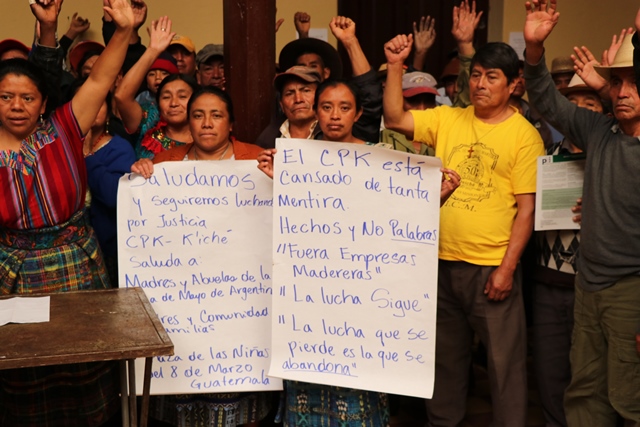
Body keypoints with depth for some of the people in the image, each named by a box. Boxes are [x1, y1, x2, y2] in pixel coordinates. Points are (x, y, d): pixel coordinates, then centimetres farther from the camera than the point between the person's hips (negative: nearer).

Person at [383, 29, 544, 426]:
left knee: (505, 361, 3)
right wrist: (396, 66, -10)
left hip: (493, 266, -4)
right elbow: (395, 119, -1)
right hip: (444, 262, 4)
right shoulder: (447, 119, 6)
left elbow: (527, 208, -9)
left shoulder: (524, 135, -6)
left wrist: (507, 267, -13)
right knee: (446, 356, 18)